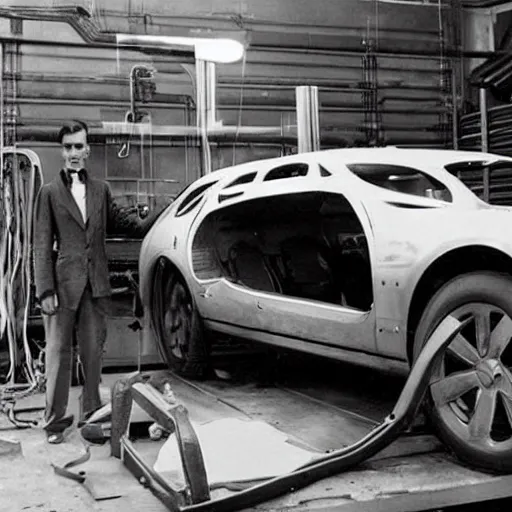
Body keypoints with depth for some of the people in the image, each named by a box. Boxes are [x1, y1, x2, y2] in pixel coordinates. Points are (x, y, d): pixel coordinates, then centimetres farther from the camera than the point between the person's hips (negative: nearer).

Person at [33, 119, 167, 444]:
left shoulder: (101, 189, 11)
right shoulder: (50, 192, 1)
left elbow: (125, 224, 14)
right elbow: (42, 244, -2)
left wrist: (165, 214, 3)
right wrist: (45, 290, -10)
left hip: (96, 284, 3)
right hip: (63, 283, -3)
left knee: (94, 352, 11)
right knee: (59, 352, 4)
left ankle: (92, 414, 25)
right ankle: (56, 421, 14)